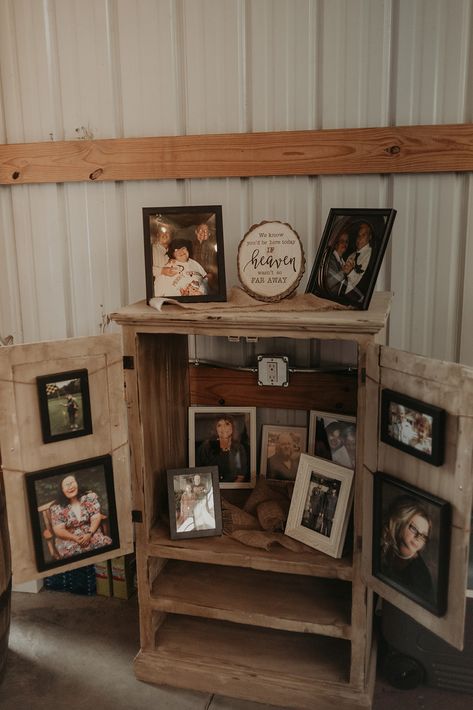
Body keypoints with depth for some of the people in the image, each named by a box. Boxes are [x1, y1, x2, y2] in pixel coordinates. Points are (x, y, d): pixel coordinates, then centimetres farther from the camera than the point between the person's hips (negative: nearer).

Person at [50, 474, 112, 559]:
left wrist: (89, 534, -20)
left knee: (105, 542, -30)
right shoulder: (57, 508, -2)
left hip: (91, 534, 2)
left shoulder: (89, 497, 2)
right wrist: (75, 538, -21)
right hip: (69, 538, -2)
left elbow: (96, 518, -3)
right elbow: (58, 530, -6)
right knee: (71, 549, -37)